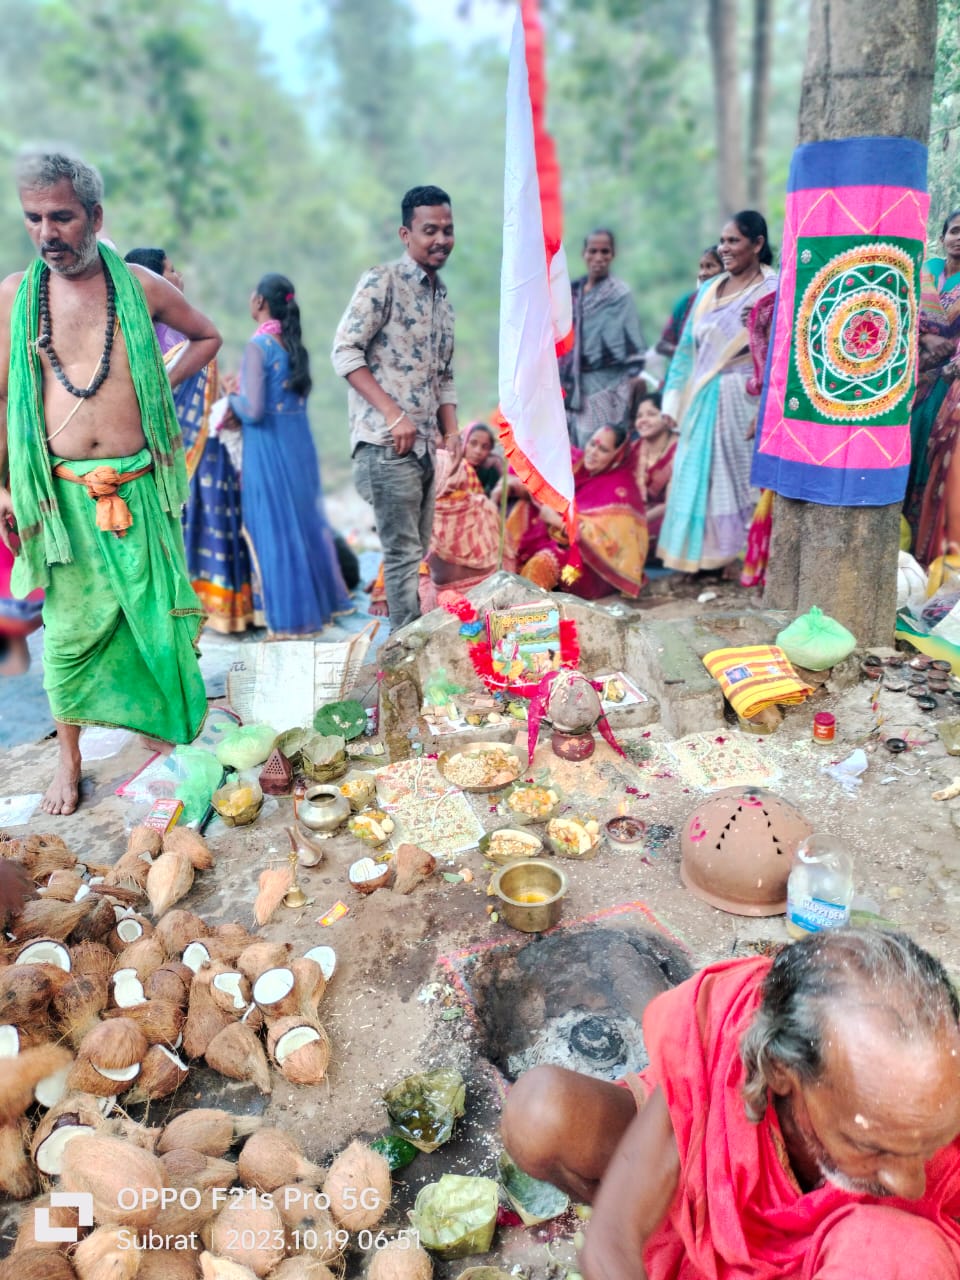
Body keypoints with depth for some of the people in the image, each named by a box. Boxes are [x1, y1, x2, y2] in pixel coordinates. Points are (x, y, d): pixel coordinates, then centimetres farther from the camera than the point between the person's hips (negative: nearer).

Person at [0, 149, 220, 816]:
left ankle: (181, 732, 23)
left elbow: (208, 336, 19)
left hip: (139, 485, 0)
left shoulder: (141, 286, 2)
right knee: (70, 624, 6)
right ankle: (69, 756, 22)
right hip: (61, 492, 0)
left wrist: (162, 384, 5)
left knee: (159, 611, 4)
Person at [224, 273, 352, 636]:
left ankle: (286, 615, 9)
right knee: (303, 519, 16)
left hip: (269, 445, -8)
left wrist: (232, 393, 1)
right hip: (299, 443, 8)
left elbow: (253, 411, -19)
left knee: (275, 526, 1)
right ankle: (316, 602, 26)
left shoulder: (258, 345, -14)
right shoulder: (293, 343, 9)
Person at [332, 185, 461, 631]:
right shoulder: (381, 281, -4)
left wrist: (451, 431, 7)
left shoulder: (442, 298, 19)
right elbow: (344, 350, -11)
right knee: (403, 552, -7)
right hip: (387, 443, -8)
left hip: (424, 446, 8)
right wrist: (394, 414, -17)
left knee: (416, 552, 11)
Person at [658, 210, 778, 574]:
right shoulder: (710, 289, 15)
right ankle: (704, 556, 16)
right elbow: (687, 349, 15)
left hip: (744, 402, -6)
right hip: (702, 402, 6)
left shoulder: (773, 290, -5)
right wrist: (673, 402, 9)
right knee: (699, 479, 6)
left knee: (741, 481, -2)